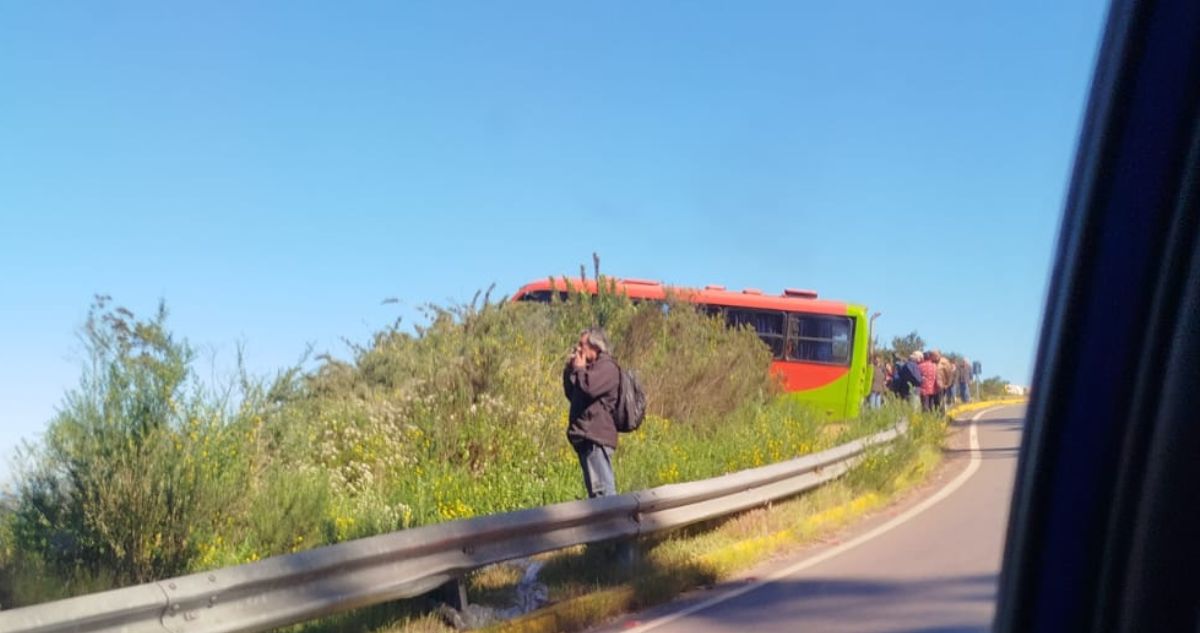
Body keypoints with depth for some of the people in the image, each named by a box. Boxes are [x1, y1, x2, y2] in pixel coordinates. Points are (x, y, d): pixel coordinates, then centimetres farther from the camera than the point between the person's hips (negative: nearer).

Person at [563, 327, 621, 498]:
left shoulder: (607, 367, -8)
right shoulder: (592, 367, 22)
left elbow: (588, 388, -23)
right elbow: (571, 393, 25)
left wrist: (579, 368, -5)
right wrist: (570, 369, 13)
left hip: (597, 438, -10)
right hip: (588, 438, 10)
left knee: (602, 488, -16)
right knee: (595, 489, 12)